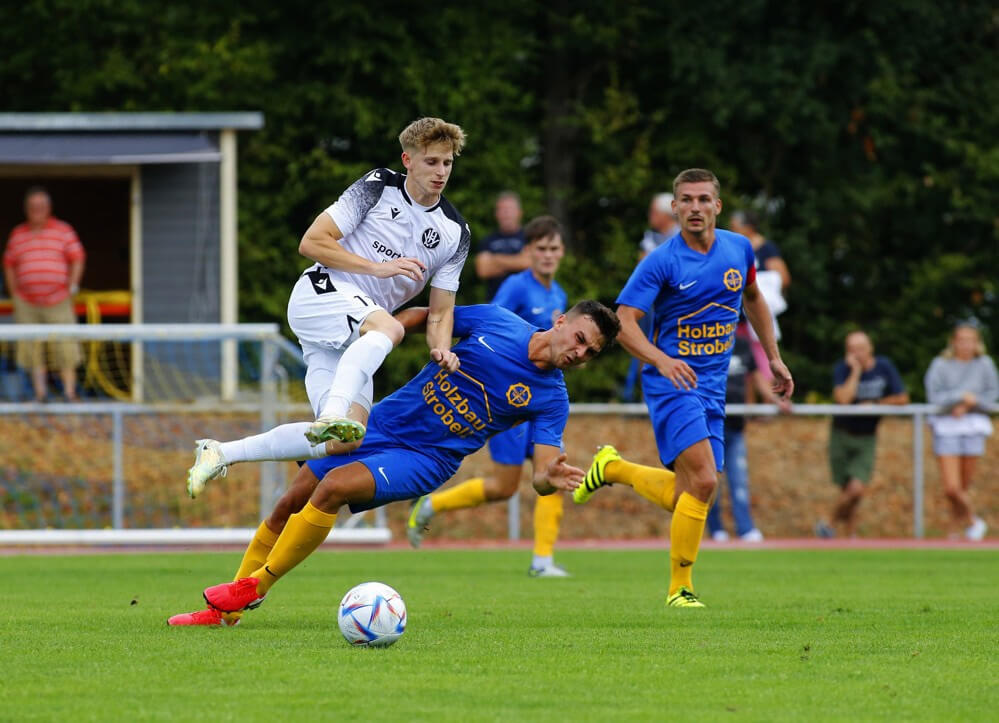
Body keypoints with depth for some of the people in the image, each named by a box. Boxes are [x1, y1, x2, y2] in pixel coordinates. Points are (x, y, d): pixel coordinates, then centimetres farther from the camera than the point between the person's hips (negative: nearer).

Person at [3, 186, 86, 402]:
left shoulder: (63, 230, 5)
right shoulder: (17, 234, 11)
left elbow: (78, 259, 5)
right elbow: (9, 265, 16)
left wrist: (72, 286, -4)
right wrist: (14, 294, 8)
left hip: (58, 303, -2)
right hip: (27, 304, 2)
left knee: (66, 348, -6)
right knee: (32, 349, 0)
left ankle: (70, 391, -1)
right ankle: (40, 391, 7)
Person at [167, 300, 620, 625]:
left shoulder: (551, 398, -10)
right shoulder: (496, 322, -3)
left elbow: (542, 472, -15)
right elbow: (429, 317, 12)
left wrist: (551, 478, -37)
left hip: (425, 460, -4)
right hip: (382, 424, 4)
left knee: (334, 486, -28)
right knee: (291, 504, 3)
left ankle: (256, 586, -11)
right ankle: (223, 613, 17)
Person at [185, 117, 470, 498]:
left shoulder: (455, 234, 8)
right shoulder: (379, 187, -3)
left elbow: (440, 310, 10)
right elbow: (312, 242, -7)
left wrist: (441, 350, -11)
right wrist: (377, 268, -15)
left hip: (355, 336, 6)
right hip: (319, 295, -5)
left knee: (344, 441, -12)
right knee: (388, 326, -37)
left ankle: (221, 452, -2)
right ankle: (333, 414, -54)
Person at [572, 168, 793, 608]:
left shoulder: (739, 249, 6)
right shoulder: (661, 262, -12)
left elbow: (753, 299, 25)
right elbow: (623, 321, -18)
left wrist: (774, 358, 24)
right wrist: (661, 359, -34)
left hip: (713, 389, 6)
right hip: (673, 384, -6)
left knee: (683, 498, 4)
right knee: (703, 481, -21)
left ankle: (613, 467, 31)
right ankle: (680, 588, -7)